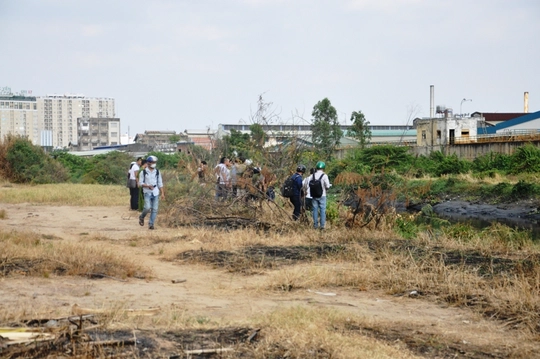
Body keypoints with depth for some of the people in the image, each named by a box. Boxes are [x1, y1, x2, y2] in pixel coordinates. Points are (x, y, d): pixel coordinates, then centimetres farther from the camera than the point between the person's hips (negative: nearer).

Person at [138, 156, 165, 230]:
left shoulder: (157, 172, 8)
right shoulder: (143, 172, -1)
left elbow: (160, 183, 12)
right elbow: (140, 183, -1)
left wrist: (162, 193, 6)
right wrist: (148, 186, -18)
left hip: (155, 193, 3)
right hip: (147, 192, -3)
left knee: (155, 209, -2)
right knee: (147, 208, -16)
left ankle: (151, 224, 7)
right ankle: (141, 217, 13)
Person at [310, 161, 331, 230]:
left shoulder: (312, 175, 1)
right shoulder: (324, 176, -9)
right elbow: (327, 186, -13)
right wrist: (330, 185, 10)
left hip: (314, 195, 3)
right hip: (322, 196, -3)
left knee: (315, 210, 8)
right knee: (322, 210, 3)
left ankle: (315, 225, 9)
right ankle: (322, 225, 0)